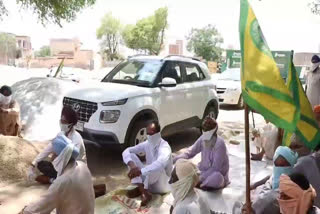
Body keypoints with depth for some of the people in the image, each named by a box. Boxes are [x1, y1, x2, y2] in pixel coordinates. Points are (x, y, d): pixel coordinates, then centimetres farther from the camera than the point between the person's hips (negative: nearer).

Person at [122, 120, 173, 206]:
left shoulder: (164, 147, -24)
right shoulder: (147, 144, -2)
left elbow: (161, 163, -46)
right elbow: (126, 151, -7)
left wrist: (140, 171, -52)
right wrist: (131, 165, -28)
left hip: (162, 184, -6)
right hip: (149, 180, 7)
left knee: (157, 167, -38)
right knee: (132, 155, -10)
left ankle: (141, 189, -13)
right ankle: (144, 192, -22)